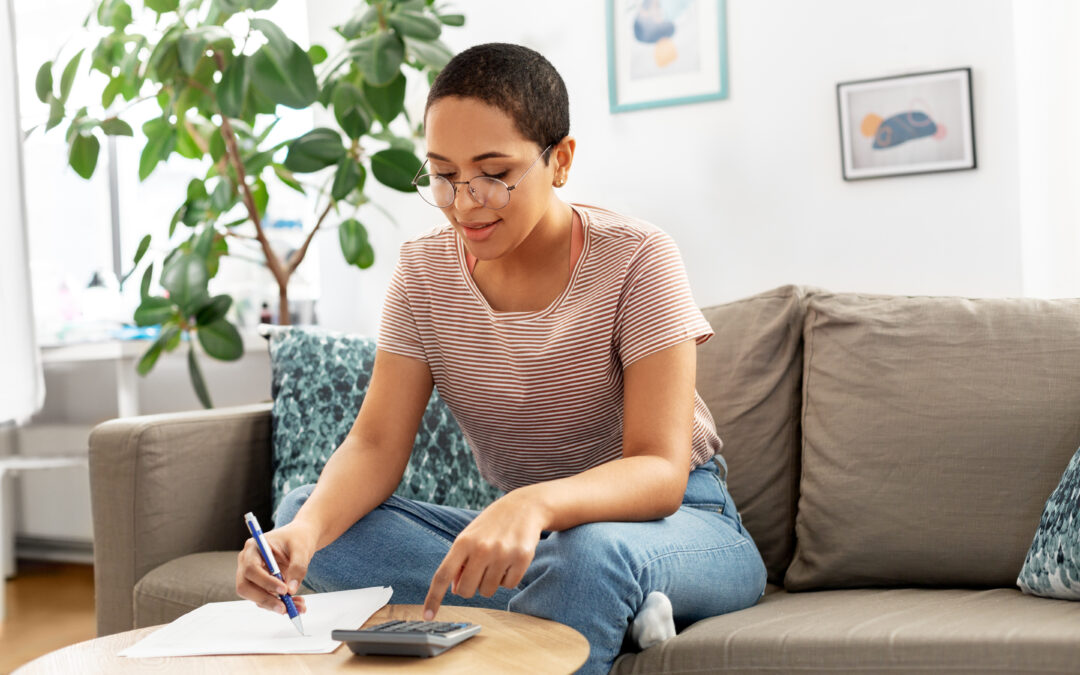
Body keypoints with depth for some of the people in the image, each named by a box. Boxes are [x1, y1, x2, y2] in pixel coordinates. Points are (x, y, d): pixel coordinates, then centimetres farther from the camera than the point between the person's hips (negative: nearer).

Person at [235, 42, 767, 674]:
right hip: (528, 529, 6)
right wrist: (308, 528, -31)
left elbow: (660, 471, -24)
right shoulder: (425, 272, -1)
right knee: (301, 513, -18)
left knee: (590, 553, -43)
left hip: (678, 516, -6)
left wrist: (535, 503, -45)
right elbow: (376, 445, -8)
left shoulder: (636, 260, -16)